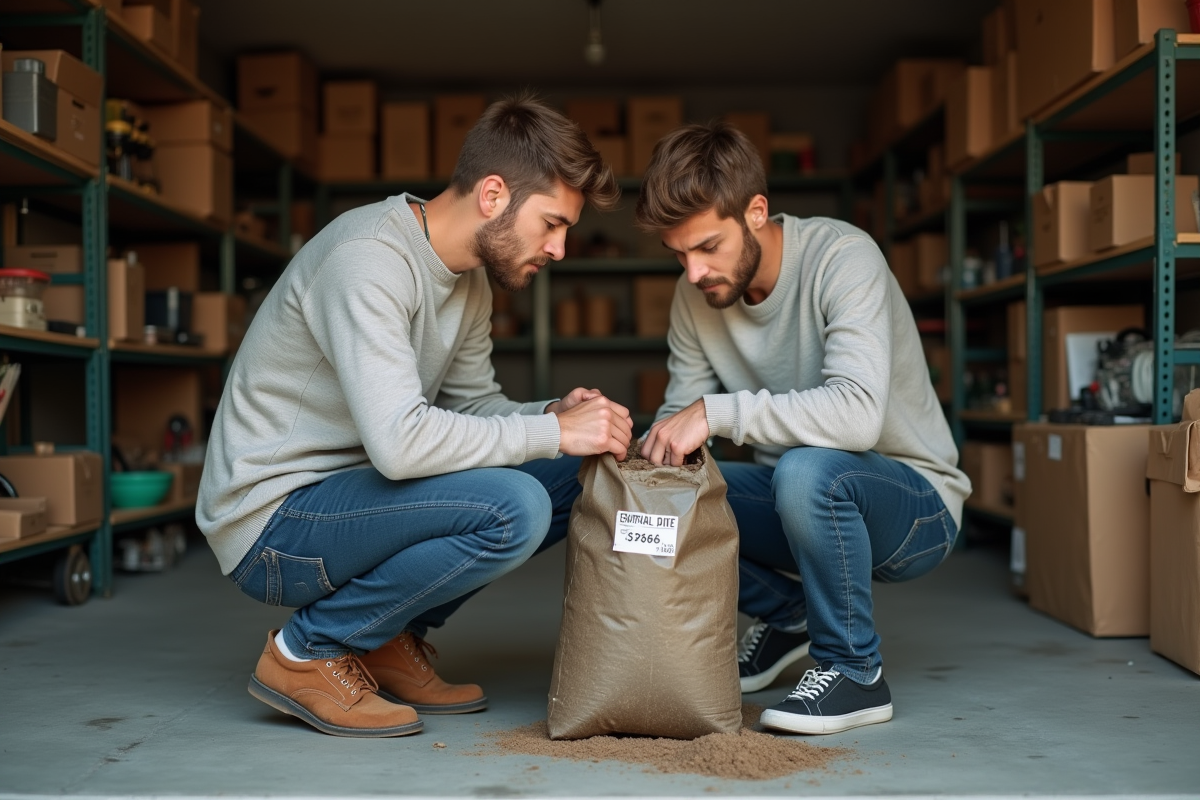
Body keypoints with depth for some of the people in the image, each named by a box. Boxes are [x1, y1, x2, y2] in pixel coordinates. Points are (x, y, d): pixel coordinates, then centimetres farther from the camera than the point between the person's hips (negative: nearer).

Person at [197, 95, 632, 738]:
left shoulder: (469, 280, 7)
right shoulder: (368, 258, -23)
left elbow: (474, 407, 13)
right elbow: (398, 440, -32)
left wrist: (553, 416, -8)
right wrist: (551, 432, -23)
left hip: (342, 496, 9)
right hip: (270, 523, -9)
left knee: (566, 480, 4)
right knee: (513, 508, -27)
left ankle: (388, 638, 8)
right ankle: (309, 651, -8)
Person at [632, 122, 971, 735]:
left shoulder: (842, 258, -23)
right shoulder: (696, 295, -4)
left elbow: (858, 414, -37)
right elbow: (680, 414, -1)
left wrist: (717, 412, -38)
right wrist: (653, 454, -23)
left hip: (914, 504, -6)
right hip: (799, 499, 6)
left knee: (807, 470, -37)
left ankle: (853, 671, -13)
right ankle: (785, 614, 12)